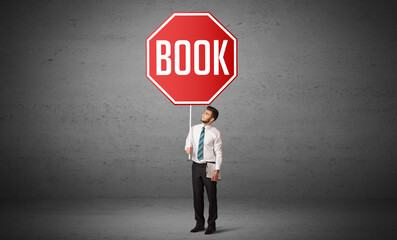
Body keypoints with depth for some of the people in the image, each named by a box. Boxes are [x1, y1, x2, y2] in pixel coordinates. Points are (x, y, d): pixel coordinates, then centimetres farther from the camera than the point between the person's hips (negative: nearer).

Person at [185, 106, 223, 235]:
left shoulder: (215, 133, -7)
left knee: (211, 196, 1)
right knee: (197, 196, 9)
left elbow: (219, 153, -7)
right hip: (196, 166, 4)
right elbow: (188, 144, 14)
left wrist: (217, 170, -16)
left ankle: (211, 225, 12)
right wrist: (188, 149, -11)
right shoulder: (194, 129, 6)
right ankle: (199, 223, 21)